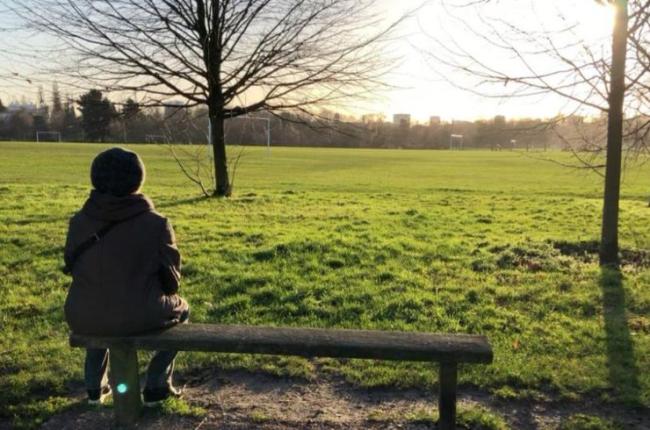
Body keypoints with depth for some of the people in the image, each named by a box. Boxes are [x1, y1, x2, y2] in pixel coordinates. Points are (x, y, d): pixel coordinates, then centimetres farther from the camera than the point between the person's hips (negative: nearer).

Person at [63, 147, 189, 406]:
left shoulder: (79, 221, 0)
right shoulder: (155, 224, -9)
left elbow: (73, 268, 13)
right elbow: (171, 281, -2)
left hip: (84, 320, 4)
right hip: (140, 318, -4)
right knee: (181, 309, 27)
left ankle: (95, 387, 41)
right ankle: (155, 386, 26)